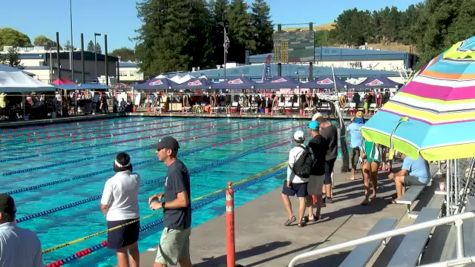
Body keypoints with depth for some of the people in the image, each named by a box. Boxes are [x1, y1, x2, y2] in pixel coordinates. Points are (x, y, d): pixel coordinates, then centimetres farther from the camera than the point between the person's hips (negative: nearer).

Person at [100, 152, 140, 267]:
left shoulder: (112, 182, -19)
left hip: (117, 220, -4)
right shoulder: (136, 178, -6)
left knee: (121, 251, 6)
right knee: (133, 247, 22)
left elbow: (104, 206, -12)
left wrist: (108, 214, 7)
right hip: (134, 218, 5)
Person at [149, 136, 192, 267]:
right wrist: (161, 195, 8)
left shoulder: (175, 171, -22)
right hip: (181, 224, 10)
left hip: (175, 226, -10)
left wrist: (161, 204, -16)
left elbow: (183, 201, -25)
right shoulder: (178, 167, 8)